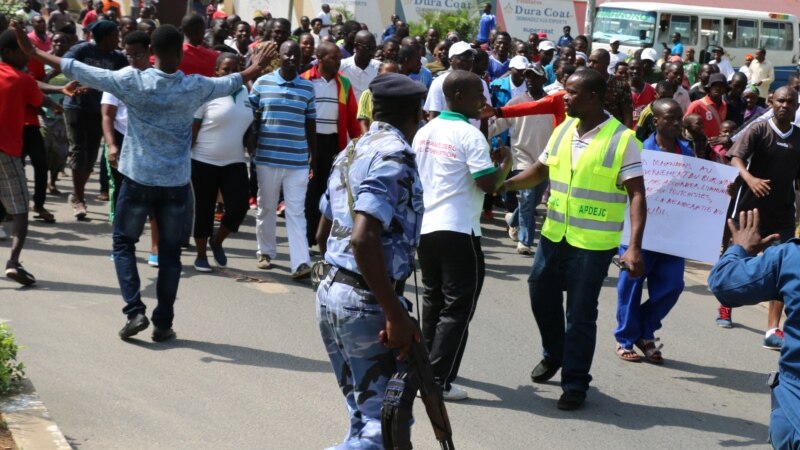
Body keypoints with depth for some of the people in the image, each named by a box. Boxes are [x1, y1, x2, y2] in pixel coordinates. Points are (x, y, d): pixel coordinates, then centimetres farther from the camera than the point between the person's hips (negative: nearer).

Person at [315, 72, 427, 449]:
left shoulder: (351, 152, 14)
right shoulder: (394, 154, -14)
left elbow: (323, 234, 22)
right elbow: (364, 240, -26)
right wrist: (396, 314, -24)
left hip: (331, 293, 9)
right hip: (368, 303, -9)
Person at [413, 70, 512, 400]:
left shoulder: (424, 132, 8)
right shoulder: (470, 135, -14)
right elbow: (489, 185, -18)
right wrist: (506, 163, 0)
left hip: (425, 226, 8)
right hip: (458, 231, -8)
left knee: (433, 300, 20)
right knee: (458, 306, -1)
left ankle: (428, 368, 27)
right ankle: (439, 380, -4)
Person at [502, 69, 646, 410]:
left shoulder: (623, 139, -13)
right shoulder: (562, 131, 5)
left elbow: (637, 196, -14)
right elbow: (540, 171, 17)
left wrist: (634, 247, -22)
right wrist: (506, 184, -1)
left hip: (593, 243, -6)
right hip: (554, 235, 6)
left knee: (580, 315, 2)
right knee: (542, 296, 19)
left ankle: (575, 384, 16)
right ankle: (553, 355, 44)